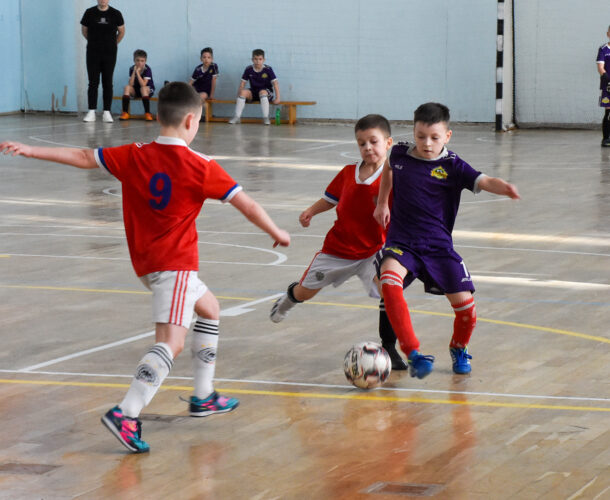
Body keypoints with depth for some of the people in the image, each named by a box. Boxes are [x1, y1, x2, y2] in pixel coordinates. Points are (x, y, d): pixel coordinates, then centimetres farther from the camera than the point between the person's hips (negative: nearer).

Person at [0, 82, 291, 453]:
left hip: (147, 262, 8)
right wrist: (277, 234, 11)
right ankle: (126, 415, -33)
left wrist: (30, 151, 9)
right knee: (172, 342, -16)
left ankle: (203, 397, 31)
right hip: (176, 262, -8)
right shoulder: (202, 168, -9)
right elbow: (246, 204, -5)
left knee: (209, 309, 28)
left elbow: (83, 157, 4)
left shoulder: (134, 157, 3)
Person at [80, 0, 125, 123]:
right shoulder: (90, 13, -2)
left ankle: (107, 112, 5)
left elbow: (121, 32, 12)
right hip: (93, 53, 0)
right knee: (93, 83, -2)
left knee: (108, 83, 2)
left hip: (109, 53, 0)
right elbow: (84, 30, 11)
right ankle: (91, 112, 0)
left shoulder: (116, 14, -2)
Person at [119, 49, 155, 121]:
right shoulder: (132, 69, -7)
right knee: (127, 87, -24)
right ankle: (125, 112, -28)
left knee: (143, 88, -36)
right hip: (135, 91, 4)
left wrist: (137, 72, -29)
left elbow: (143, 84, -28)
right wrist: (134, 71, -24)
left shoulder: (147, 69, -18)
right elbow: (131, 84, -18)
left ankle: (147, 113, -36)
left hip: (149, 90, -4)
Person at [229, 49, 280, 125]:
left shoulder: (268, 69, -10)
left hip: (267, 92, -3)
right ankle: (237, 117, -21)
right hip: (253, 93, 3)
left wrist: (277, 98, -18)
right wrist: (238, 96, -5)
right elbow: (242, 83, 2)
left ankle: (266, 118, -33)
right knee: (243, 92, -25)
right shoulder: (248, 69, -3)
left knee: (262, 92, -37)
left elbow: (275, 83, -11)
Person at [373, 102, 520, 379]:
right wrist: (382, 203, 25)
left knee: (464, 302, -7)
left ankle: (458, 349, 29)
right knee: (389, 279, -31)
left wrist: (504, 187, -44)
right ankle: (413, 353, -31)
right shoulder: (400, 153, 1)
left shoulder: (452, 166, -8)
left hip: (438, 246, -1)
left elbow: (484, 181, -23)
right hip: (401, 241, 1)